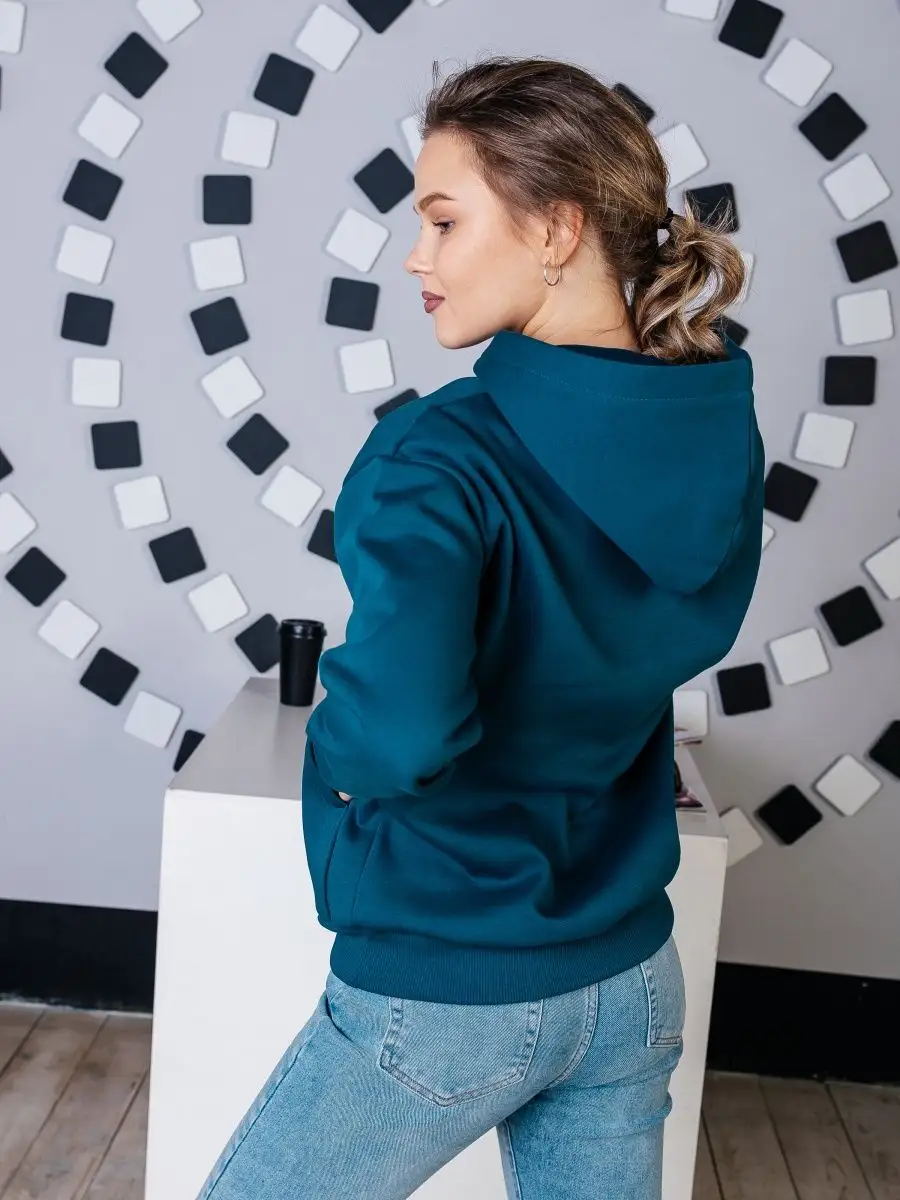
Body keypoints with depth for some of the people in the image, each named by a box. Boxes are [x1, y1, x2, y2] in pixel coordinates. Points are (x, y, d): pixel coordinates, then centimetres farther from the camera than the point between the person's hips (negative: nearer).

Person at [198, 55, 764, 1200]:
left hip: (445, 989, -6)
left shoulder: (446, 452, -24)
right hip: (632, 984, 6)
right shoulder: (721, 438, -4)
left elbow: (397, 731, -37)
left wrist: (335, 741, -17)